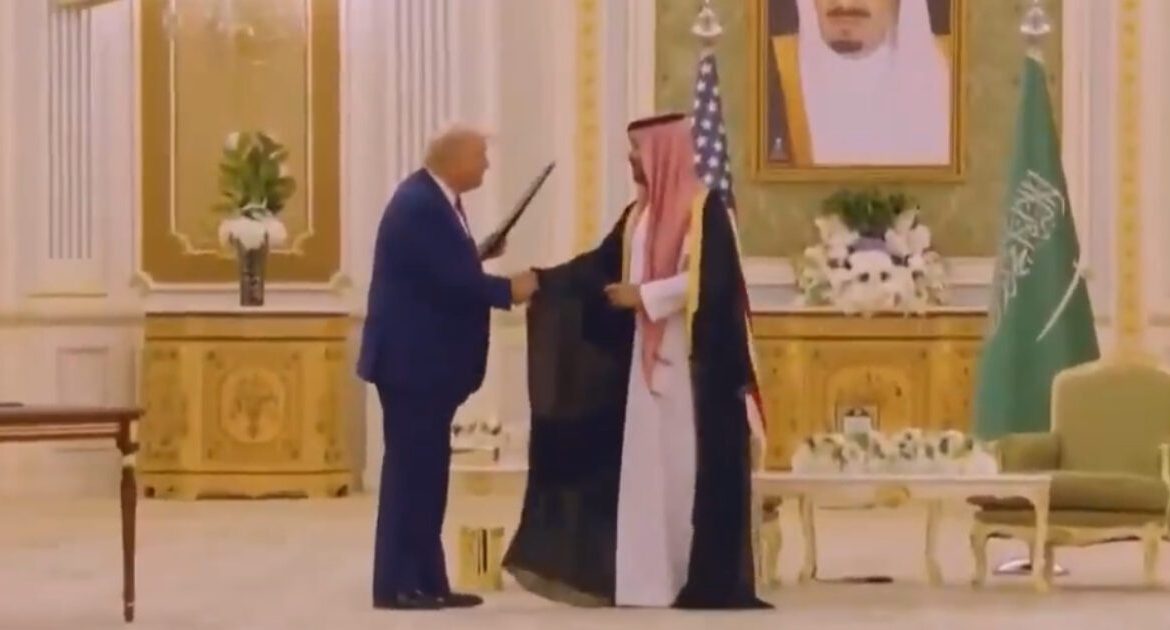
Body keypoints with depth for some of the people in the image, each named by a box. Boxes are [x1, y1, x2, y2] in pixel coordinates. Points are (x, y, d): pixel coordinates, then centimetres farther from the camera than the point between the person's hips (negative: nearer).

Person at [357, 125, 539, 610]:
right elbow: (449, 279, -24)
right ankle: (396, 584, -2)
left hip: (428, 359, 10)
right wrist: (507, 291, -14)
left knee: (426, 470, 11)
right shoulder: (419, 204, -19)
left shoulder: (434, 200, 13)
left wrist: (477, 253, -1)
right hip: (412, 359, -10)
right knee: (410, 469, -6)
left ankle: (427, 581, 15)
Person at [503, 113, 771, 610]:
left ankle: (710, 579, -1)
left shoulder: (705, 210, -9)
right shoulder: (639, 215, 14)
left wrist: (644, 295, -15)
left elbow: (709, 280, -18)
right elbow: (600, 266, 12)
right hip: (646, 358, 8)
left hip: (694, 361, -8)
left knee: (694, 466, -6)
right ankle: (650, 578, 7)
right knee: (646, 466, 5)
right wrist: (541, 281, 1)